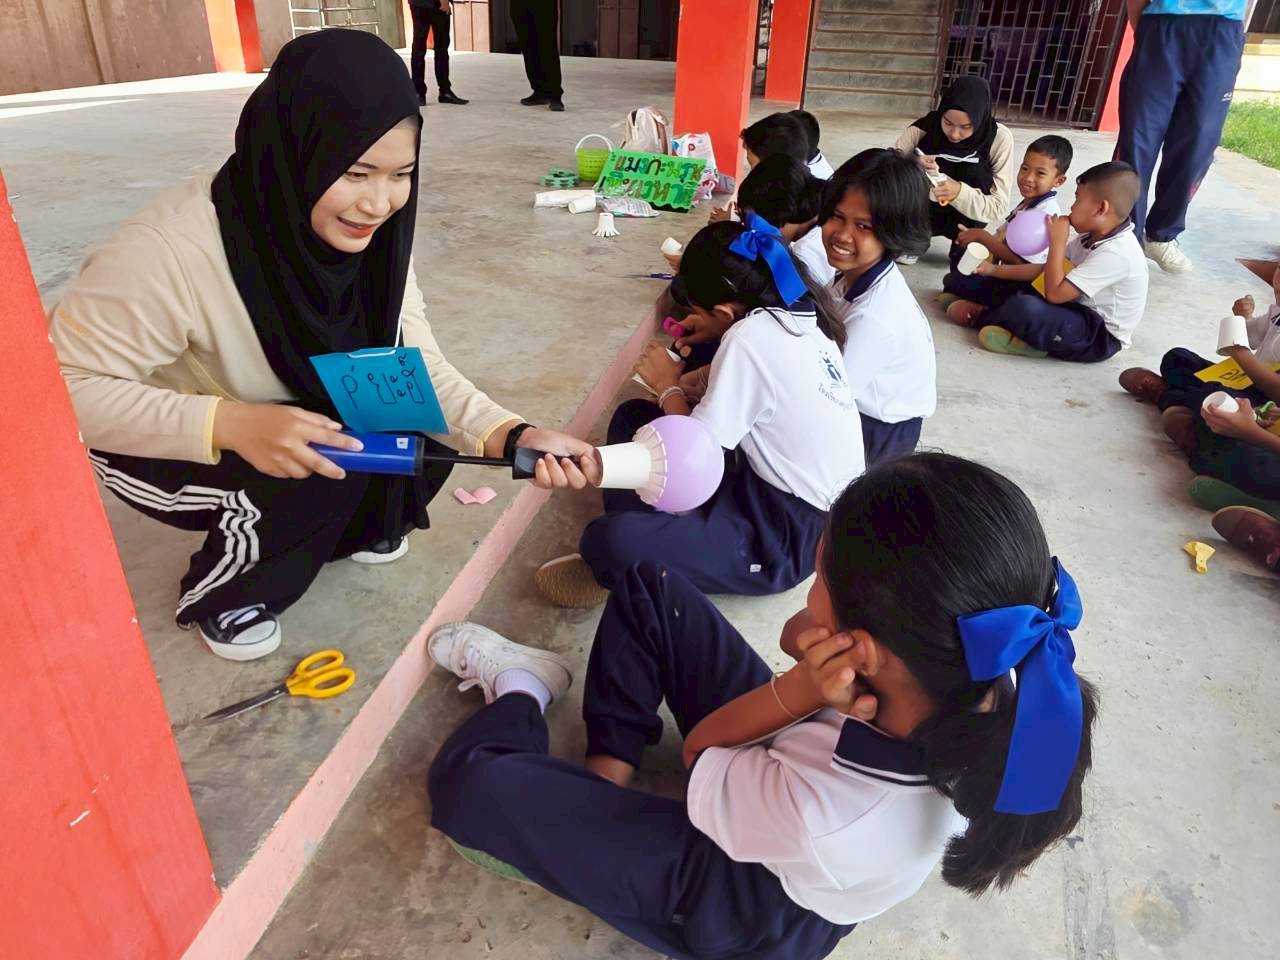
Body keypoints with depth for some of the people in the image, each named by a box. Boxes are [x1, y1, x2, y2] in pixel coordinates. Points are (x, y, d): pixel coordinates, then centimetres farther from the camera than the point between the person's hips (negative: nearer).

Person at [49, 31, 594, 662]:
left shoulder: (369, 233, -18)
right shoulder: (171, 251, -36)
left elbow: (419, 368, -18)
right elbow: (65, 386, -28)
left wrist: (510, 436, -35)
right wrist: (229, 423, -42)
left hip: (297, 420, 5)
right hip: (162, 439, -5)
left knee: (426, 436, -13)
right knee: (324, 472, -29)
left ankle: (349, 528, 20)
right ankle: (218, 596, 3)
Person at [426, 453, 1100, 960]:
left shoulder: (824, 817, -46)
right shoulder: (978, 679, -28)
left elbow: (701, 754, -23)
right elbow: (802, 635, -12)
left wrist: (794, 693, -37)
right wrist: (817, 652, -34)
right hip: (781, 768, 6)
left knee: (467, 782, -13)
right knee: (649, 587, 2)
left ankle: (522, 696, 23)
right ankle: (612, 763, 18)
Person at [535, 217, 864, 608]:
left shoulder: (750, 337, -24)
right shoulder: (798, 311, 2)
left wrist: (668, 386, -2)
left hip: (791, 533, -9)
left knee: (610, 541, -29)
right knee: (632, 416, 9)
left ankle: (618, 563, 5)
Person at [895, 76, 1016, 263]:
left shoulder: (999, 137, -20)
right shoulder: (927, 125, -18)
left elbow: (999, 207, -21)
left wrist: (960, 193, -41)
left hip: (967, 218, 0)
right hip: (926, 211, 1)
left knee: (975, 171, -28)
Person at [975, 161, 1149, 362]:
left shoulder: (1115, 253, -26)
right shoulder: (1094, 235, 3)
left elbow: (1054, 294, -29)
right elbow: (1054, 269, 11)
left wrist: (1057, 241, -22)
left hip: (1100, 336, -10)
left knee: (1024, 308, -31)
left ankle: (983, 318, -6)